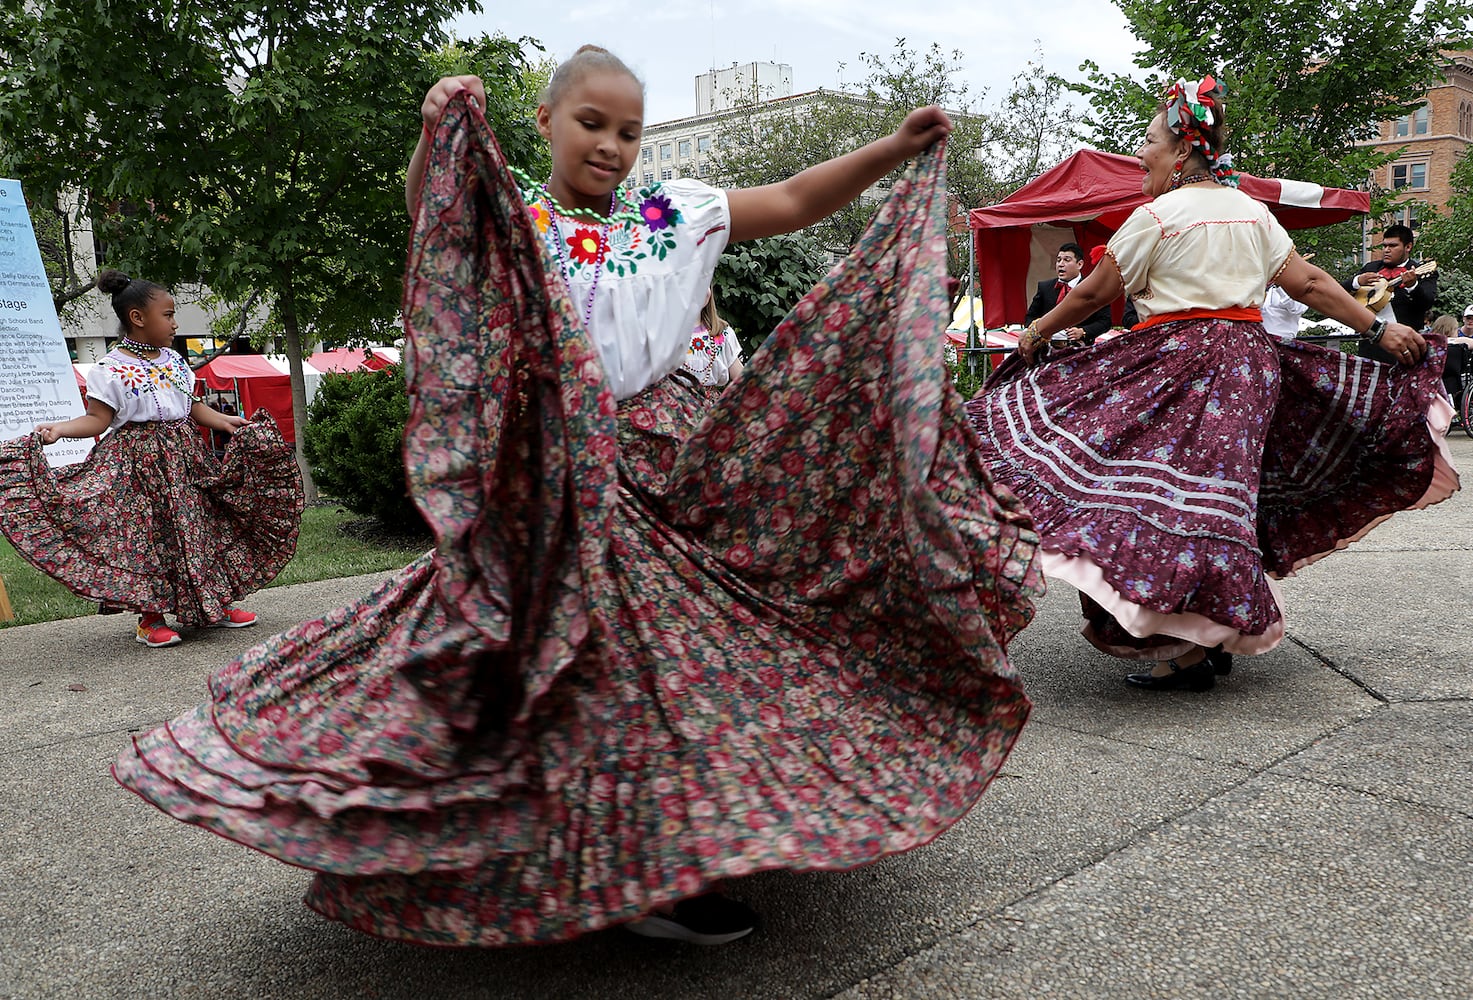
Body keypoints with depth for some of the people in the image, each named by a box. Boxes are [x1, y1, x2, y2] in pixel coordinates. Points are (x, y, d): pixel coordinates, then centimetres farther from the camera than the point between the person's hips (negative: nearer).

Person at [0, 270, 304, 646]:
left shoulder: (174, 360, 11)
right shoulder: (110, 369, -9)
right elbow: (98, 419, -12)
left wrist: (224, 421, 6)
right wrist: (59, 428, -27)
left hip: (186, 455, 6)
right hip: (140, 460, -6)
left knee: (201, 525, 9)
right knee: (146, 535, -4)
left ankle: (216, 604, 21)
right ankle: (150, 618, 7)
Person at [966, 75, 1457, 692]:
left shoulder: (1155, 217, -8)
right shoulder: (1255, 213, 12)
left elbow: (1092, 295, -3)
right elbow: (1309, 283, 8)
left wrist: (1038, 332, 11)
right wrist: (1378, 328, 14)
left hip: (1175, 362, -8)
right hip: (1249, 358, 8)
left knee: (1172, 490, -8)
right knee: (1226, 489, 12)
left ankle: (1191, 648, -11)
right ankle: (1218, 634, 19)